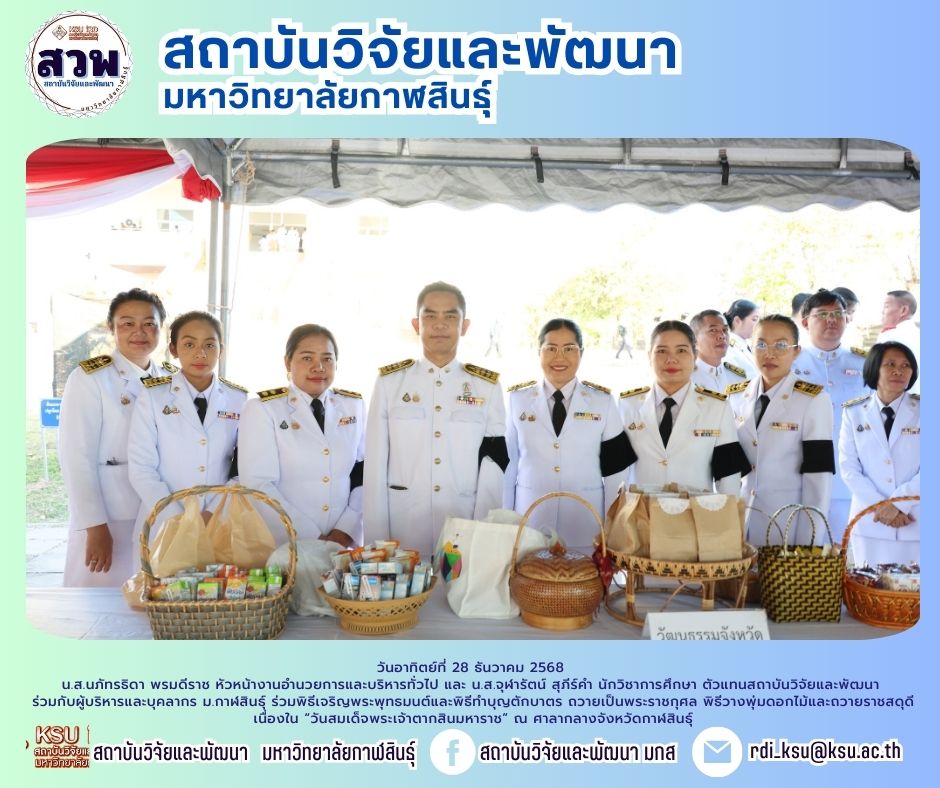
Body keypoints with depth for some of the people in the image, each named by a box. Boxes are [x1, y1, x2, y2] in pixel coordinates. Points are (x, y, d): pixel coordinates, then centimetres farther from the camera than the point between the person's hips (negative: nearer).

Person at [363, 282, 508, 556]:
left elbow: (492, 472, 0)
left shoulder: (487, 387, 2)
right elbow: (375, 468, 0)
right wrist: (377, 543, -3)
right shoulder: (389, 382, 1)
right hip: (402, 529, 0)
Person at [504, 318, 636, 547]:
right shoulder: (518, 399, 2)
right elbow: (508, 463, 3)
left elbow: (615, 470, 2)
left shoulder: (603, 402, 1)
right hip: (530, 522, 0)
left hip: (586, 527, 0)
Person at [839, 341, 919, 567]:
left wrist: (898, 504, -15)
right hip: (870, 522, 1)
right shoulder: (855, 412, 4)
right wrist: (879, 506, -12)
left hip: (915, 522, -1)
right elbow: (849, 467, -1)